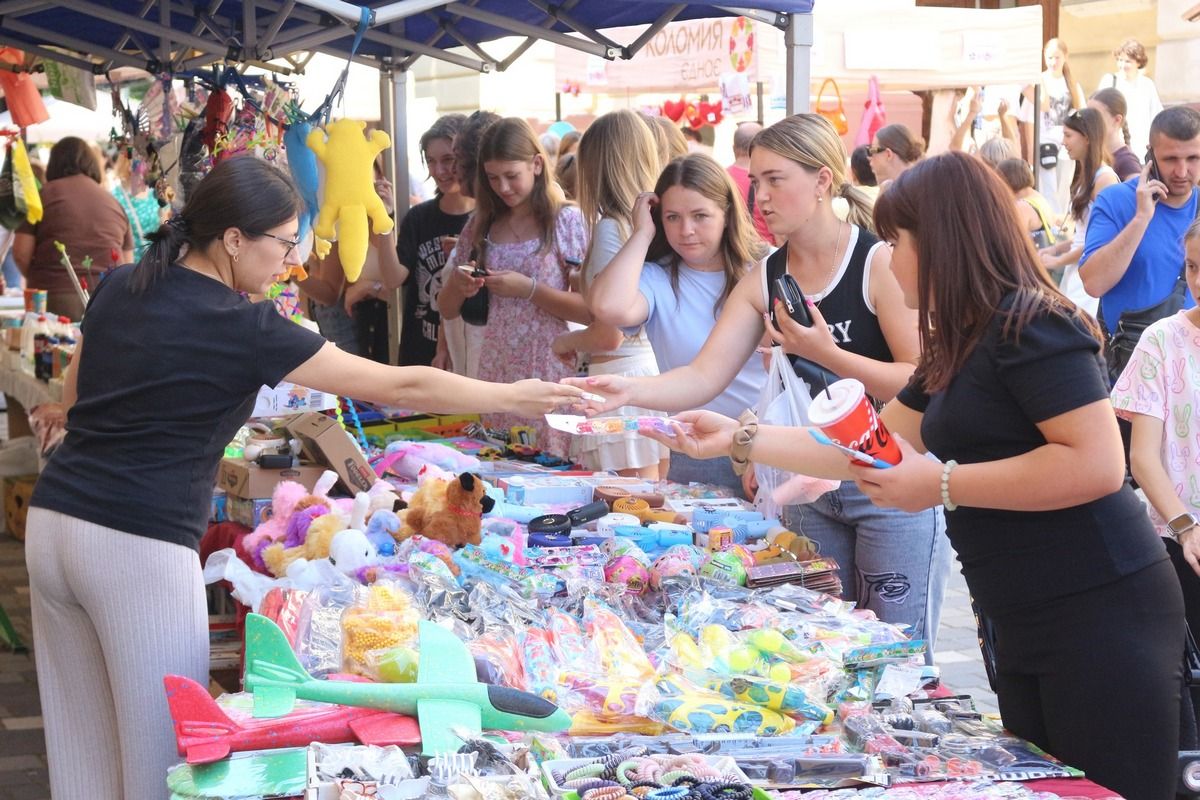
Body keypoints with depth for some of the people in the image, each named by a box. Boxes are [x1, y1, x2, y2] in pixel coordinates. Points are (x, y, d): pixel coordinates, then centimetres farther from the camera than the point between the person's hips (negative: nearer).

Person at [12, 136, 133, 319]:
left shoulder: (44, 194, 6)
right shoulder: (113, 202, 16)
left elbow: (21, 253, 2)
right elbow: (127, 263, 16)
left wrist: (39, 280, 19)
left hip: (55, 299, -3)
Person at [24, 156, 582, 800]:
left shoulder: (118, 287, 8)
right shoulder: (240, 327, -12)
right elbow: (398, 387, -8)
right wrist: (512, 398, 0)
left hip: (52, 522, 8)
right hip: (137, 546, -8)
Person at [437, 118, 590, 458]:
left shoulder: (566, 221, -3)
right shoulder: (481, 227, 10)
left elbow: (592, 311, -9)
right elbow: (447, 310, 14)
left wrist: (529, 289, -17)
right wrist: (456, 286, -7)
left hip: (549, 373, -4)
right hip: (496, 375, 4)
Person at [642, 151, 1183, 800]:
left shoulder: (1030, 327, -14)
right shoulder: (959, 347, 15)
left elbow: (1098, 465, -23)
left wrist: (941, 486, -19)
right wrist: (740, 440, 18)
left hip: (1102, 618, -9)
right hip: (1029, 624, 9)